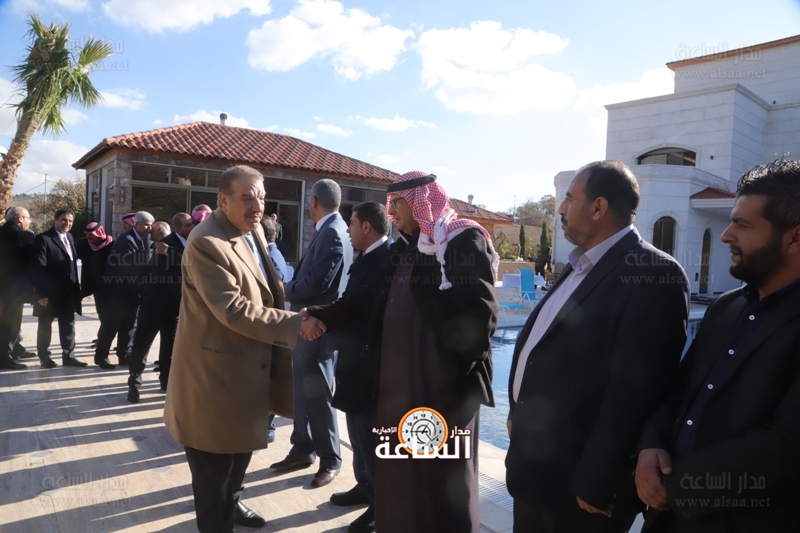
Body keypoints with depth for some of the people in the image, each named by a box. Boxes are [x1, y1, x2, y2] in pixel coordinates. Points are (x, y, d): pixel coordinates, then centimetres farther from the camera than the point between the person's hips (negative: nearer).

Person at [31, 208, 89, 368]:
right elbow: (38, 268, -18)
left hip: (68, 290, 7)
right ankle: (44, 357, 21)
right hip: (50, 292, -7)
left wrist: (76, 286, 6)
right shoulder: (43, 239, -13)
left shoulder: (69, 237, 11)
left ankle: (69, 356, 19)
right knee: (45, 325, 9)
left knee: (68, 324, 11)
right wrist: (41, 293, -22)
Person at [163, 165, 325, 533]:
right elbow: (233, 310, -31)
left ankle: (231, 502, 51)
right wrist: (295, 325, -29)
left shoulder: (253, 230, 4)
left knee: (242, 443, 27)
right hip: (214, 368, -9)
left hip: (248, 362, 10)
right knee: (215, 459, 9)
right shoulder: (206, 243, -25)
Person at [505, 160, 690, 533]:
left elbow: (635, 387, -23)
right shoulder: (580, 265, 9)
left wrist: (595, 483, -20)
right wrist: (518, 414, 13)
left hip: (575, 478, -8)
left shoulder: (650, 272, -19)